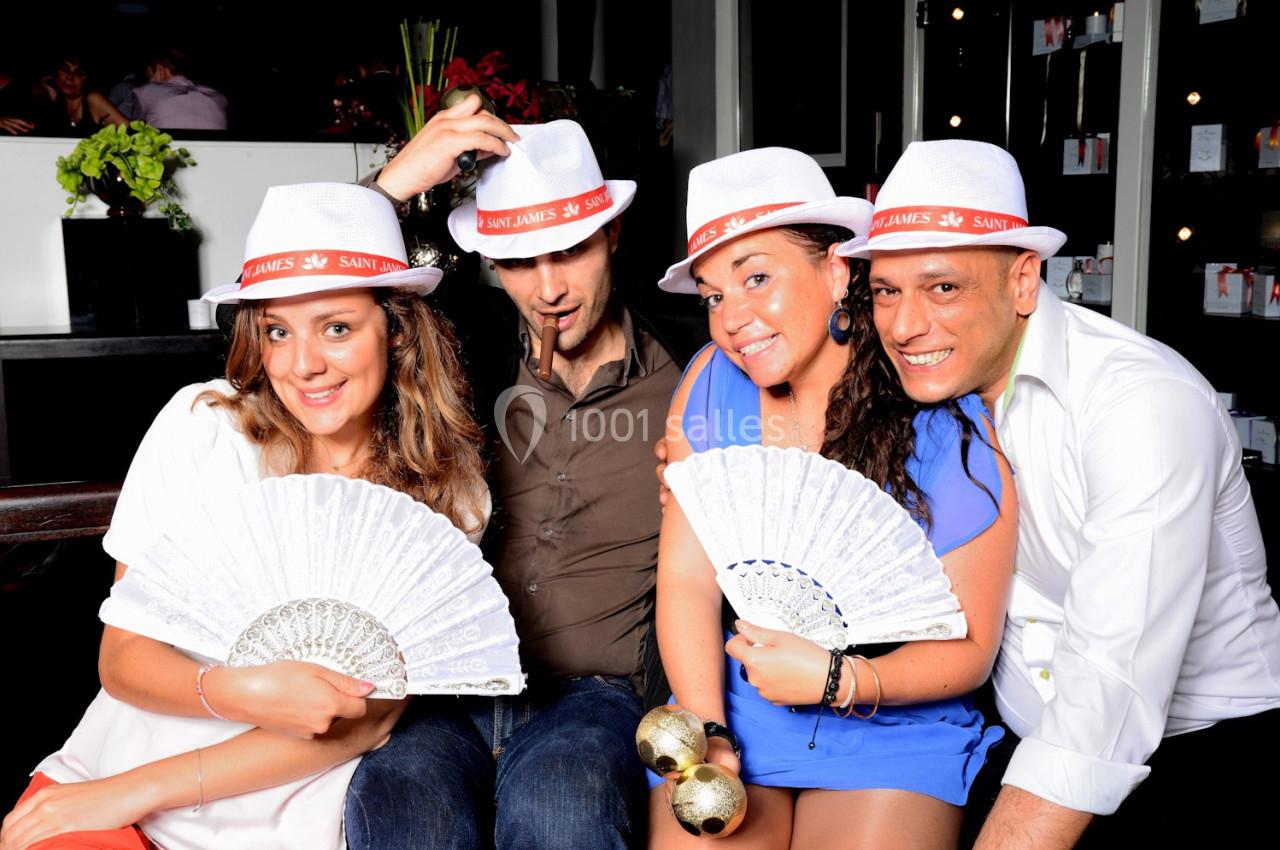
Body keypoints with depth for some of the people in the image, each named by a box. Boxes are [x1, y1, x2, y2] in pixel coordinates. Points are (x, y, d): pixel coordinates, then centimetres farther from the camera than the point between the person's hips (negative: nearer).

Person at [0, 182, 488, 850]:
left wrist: (137, 791, -13)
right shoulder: (203, 424, -8)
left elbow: (368, 716, -9)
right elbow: (122, 657, -5)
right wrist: (238, 691, -26)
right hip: (103, 778, -1)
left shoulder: (447, 487, -7)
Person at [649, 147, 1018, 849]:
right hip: (729, 704, 2)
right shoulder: (712, 384, -4)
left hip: (894, 725, -1)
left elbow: (969, 649, -6)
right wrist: (706, 733, -17)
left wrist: (838, 679, -21)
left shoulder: (951, 433, -12)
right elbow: (686, 580, -5)